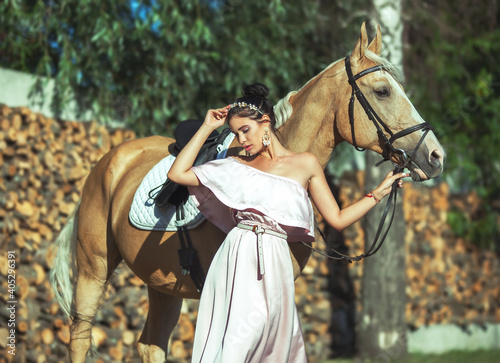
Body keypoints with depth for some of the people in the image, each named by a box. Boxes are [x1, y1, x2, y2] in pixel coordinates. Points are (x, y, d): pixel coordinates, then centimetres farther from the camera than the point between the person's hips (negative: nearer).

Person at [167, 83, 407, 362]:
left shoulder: (305, 164, 9)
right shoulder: (237, 166, 12)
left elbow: (337, 219, 11)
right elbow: (178, 173, 7)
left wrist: (378, 194, 5)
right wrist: (207, 128, 10)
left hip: (273, 266, -1)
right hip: (236, 259, 1)